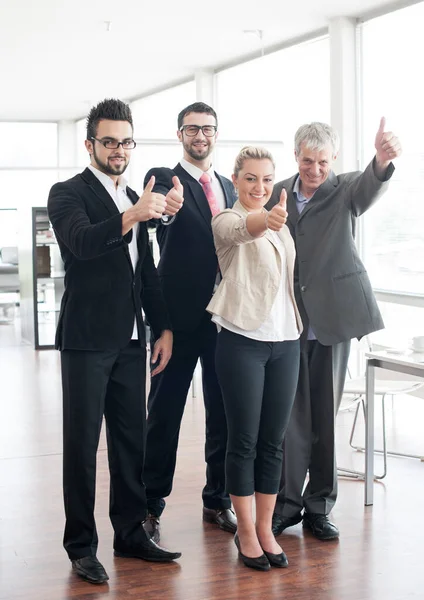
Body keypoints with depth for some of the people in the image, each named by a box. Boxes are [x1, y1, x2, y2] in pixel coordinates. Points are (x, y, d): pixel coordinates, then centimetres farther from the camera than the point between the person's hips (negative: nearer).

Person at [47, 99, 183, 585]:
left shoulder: (134, 198, 14)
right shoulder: (68, 193, -5)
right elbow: (82, 242, -26)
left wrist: (163, 326, 13)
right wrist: (132, 216, -40)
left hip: (130, 339, 6)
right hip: (87, 339, -6)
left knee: (131, 437, 11)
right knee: (82, 441, 0)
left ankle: (130, 532, 21)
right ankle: (81, 545, 8)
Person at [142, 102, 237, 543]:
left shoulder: (228, 187, 16)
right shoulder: (163, 178, -2)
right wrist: (164, 208, -49)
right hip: (180, 316, -5)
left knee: (223, 411, 11)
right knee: (165, 411, 2)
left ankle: (218, 499, 25)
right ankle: (151, 505, 14)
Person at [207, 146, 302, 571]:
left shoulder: (282, 225, 14)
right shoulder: (227, 220, -7)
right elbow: (240, 230, -33)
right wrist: (265, 220, -53)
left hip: (284, 341, 6)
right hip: (242, 341, -6)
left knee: (272, 442, 9)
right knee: (244, 441, 1)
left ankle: (265, 528, 20)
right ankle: (245, 531, 15)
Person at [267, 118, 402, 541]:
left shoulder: (345, 190, 0)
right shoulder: (278, 194, 6)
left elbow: (371, 185, -24)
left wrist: (383, 159, -47)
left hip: (333, 318, -1)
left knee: (325, 415, 7)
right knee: (289, 415, 4)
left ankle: (318, 506, 19)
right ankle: (287, 503, 17)